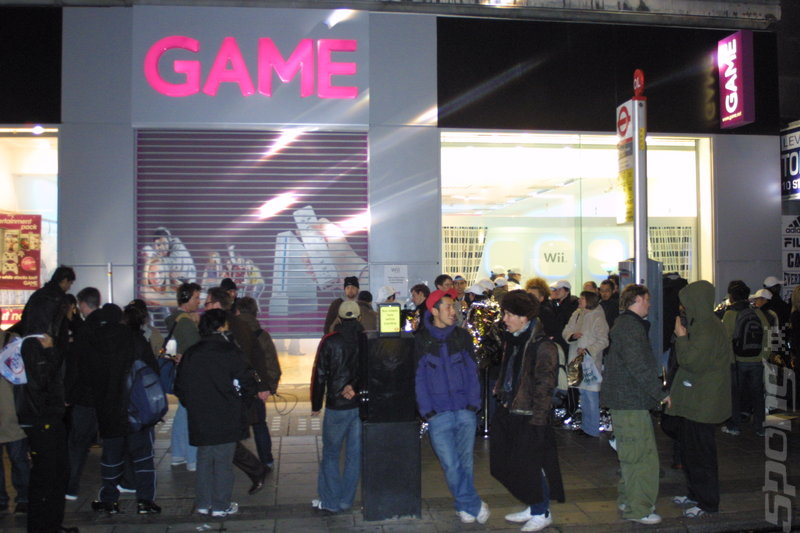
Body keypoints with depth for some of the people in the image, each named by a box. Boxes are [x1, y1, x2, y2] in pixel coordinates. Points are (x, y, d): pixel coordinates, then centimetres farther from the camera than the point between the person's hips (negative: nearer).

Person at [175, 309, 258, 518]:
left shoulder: (190, 354, 2)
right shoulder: (230, 352, -13)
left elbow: (180, 387, 7)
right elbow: (246, 384, -12)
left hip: (200, 420, 5)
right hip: (226, 420, -4)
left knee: (204, 460, 16)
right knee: (223, 462, 5)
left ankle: (203, 503, 24)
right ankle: (221, 506, 13)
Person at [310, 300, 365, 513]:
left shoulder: (330, 341, -7)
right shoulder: (367, 340, -2)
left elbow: (320, 374, -4)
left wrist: (316, 404, 5)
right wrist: (354, 386, 0)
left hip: (336, 406, -3)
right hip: (361, 405, 3)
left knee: (330, 454, 10)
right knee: (355, 454, 11)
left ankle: (330, 501, 13)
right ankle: (346, 500, 17)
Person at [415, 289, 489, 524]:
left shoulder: (462, 336, 6)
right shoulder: (421, 340, -2)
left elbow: (472, 370, 6)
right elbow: (418, 378, -1)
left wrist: (473, 403, -3)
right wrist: (427, 410, -7)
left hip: (465, 411, 2)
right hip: (439, 414, -2)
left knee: (466, 462, 8)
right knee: (451, 464, -3)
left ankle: (465, 506, 24)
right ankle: (474, 505, 11)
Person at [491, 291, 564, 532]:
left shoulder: (542, 346, -16)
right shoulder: (514, 341, 11)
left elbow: (544, 384, -18)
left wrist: (538, 417, -19)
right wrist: (501, 399, 18)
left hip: (529, 415, -9)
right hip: (510, 412, 9)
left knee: (530, 464, 1)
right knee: (507, 463, 14)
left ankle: (542, 513, 19)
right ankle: (533, 508, 30)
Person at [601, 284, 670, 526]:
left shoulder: (627, 323, 16)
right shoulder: (630, 326, -18)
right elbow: (639, 366, -24)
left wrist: (656, 392, 18)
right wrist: (660, 393, -17)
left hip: (623, 397, 11)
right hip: (631, 400, -11)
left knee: (631, 454, 19)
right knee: (642, 456, -4)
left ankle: (627, 500, 30)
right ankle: (637, 509, 4)